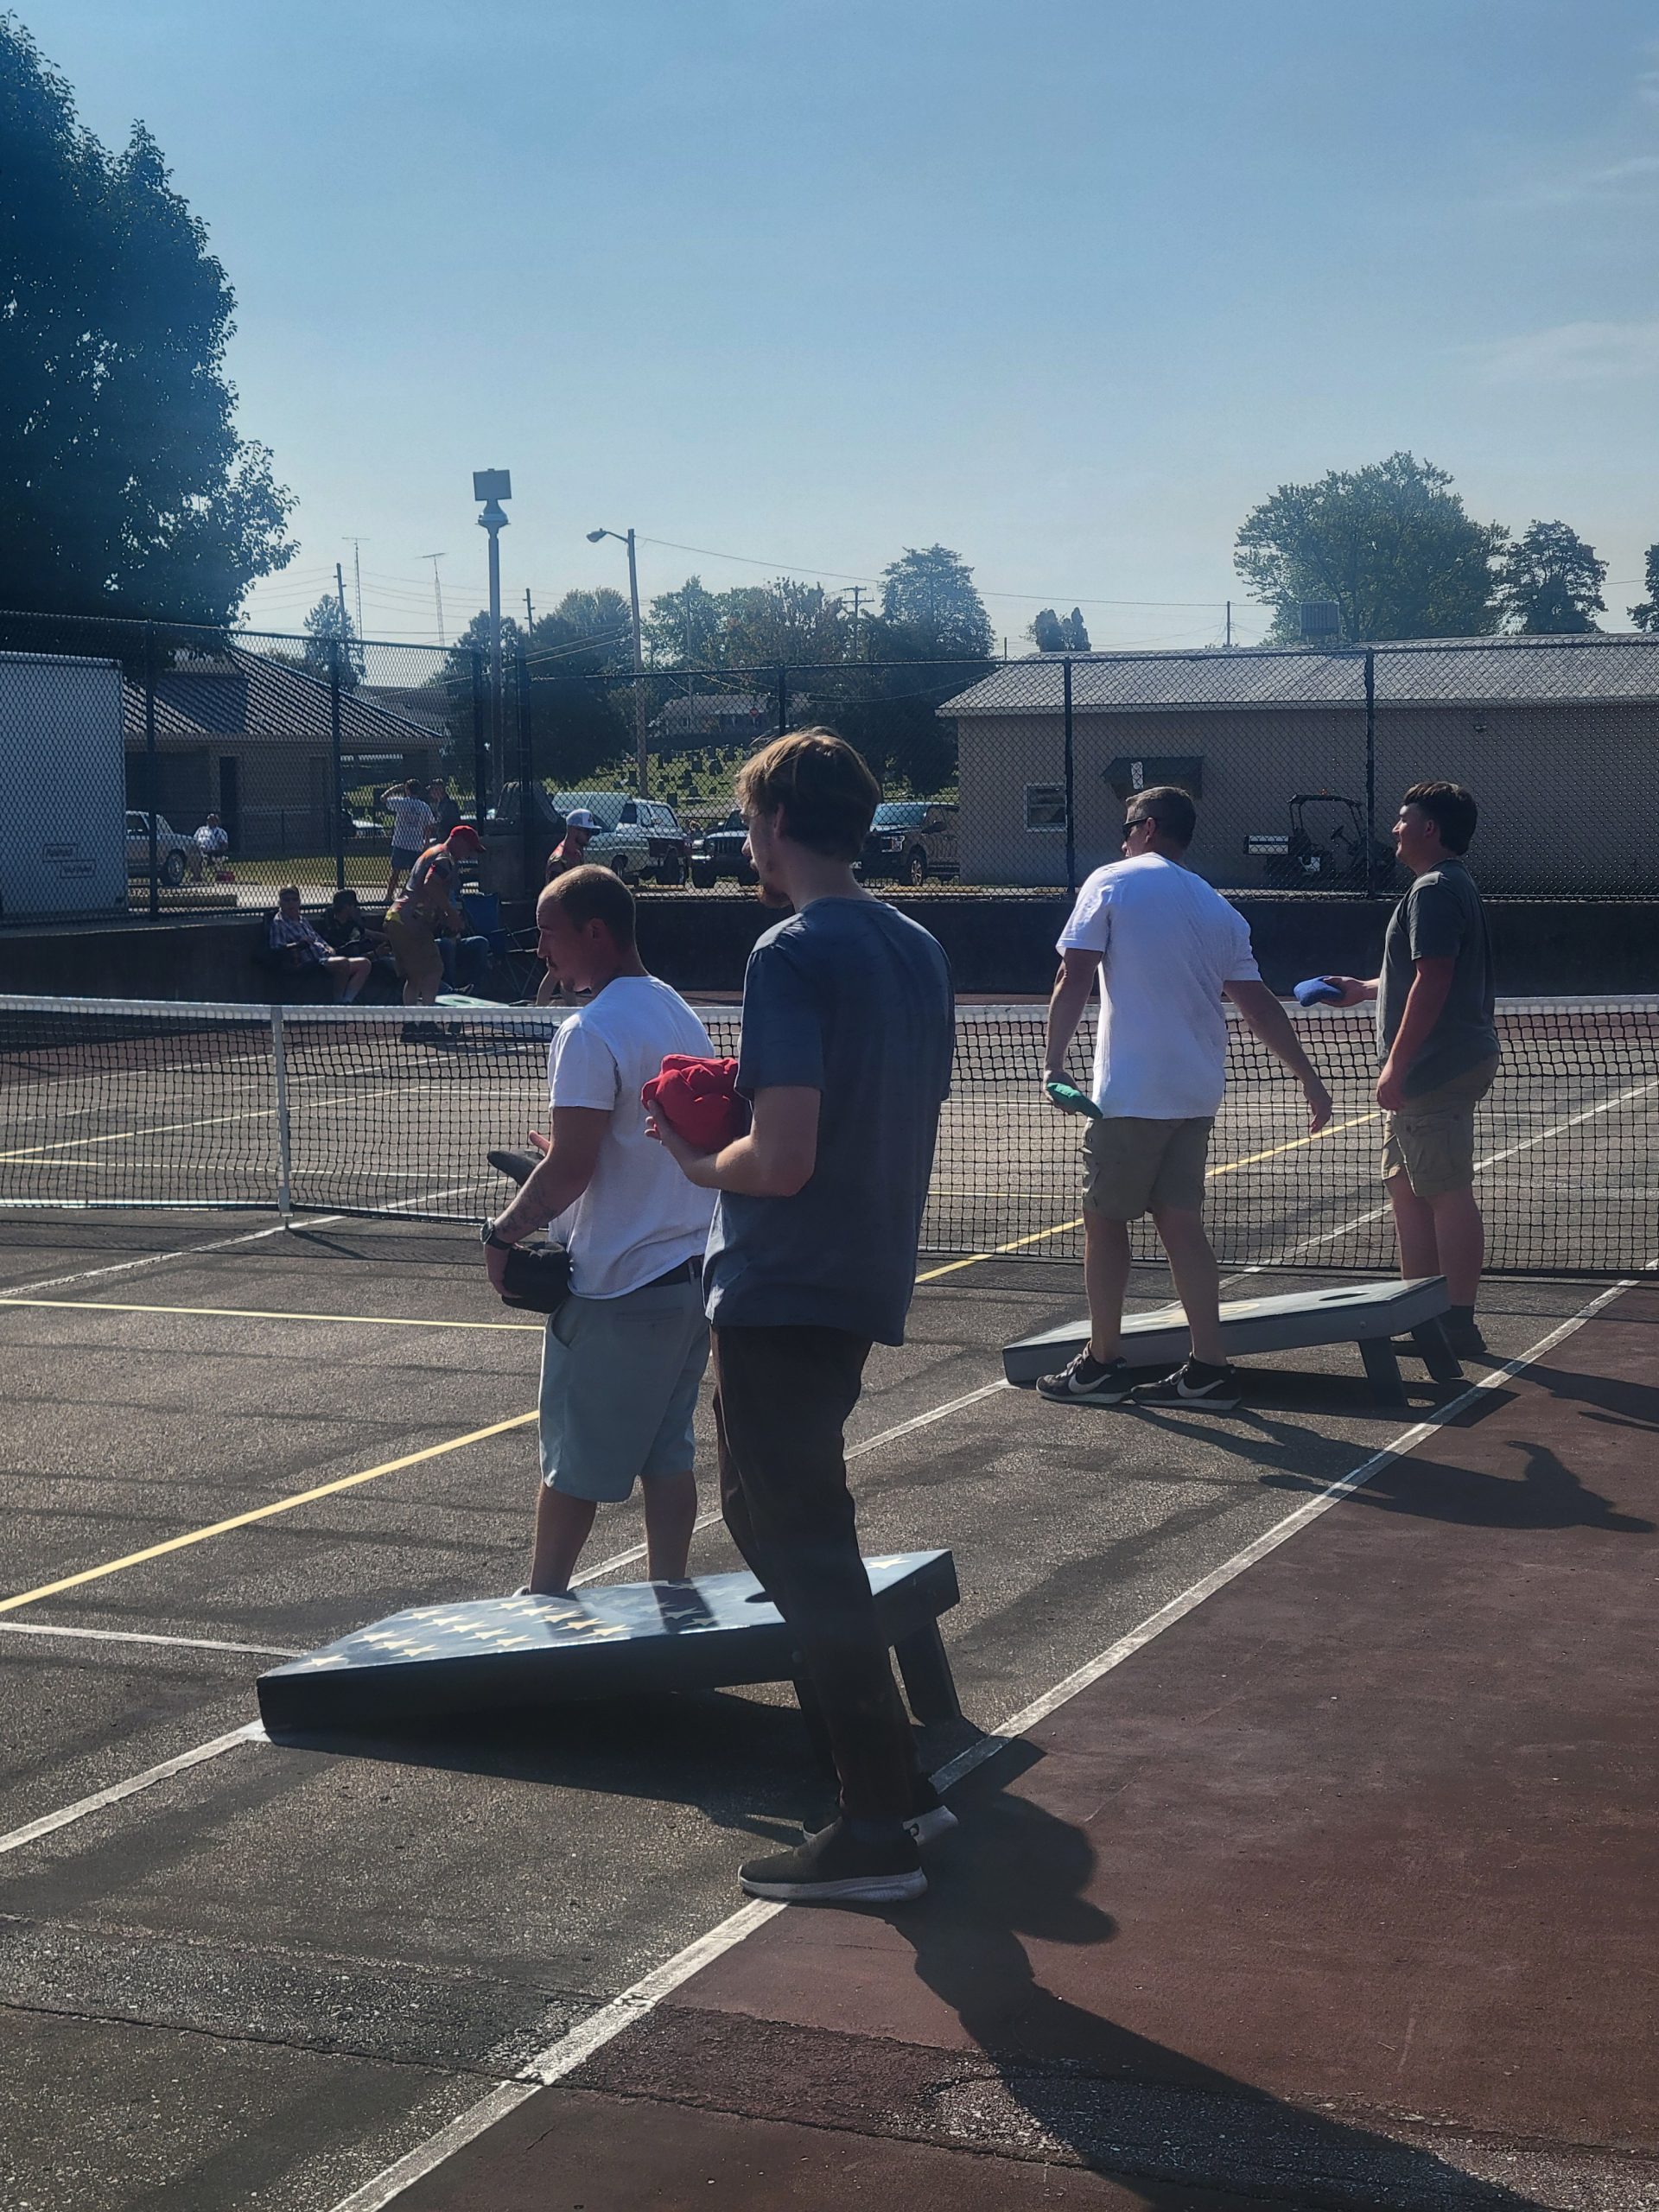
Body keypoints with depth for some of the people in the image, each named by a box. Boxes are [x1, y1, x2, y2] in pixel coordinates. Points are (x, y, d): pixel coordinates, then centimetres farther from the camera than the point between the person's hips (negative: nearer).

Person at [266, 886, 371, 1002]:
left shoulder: (302, 920, 26)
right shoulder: (278, 923, 0)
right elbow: (276, 949, -13)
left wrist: (328, 948, 8)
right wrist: (298, 945, -27)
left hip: (325, 958, 9)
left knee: (364, 963, -5)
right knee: (343, 962, -35)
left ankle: (346, 1002, -17)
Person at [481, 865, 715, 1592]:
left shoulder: (590, 1034, -17)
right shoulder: (681, 1014, 9)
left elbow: (569, 1171, -21)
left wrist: (504, 1235, -7)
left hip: (616, 1286, -8)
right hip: (693, 1269, 8)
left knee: (574, 1460, 5)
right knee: (667, 1452, 12)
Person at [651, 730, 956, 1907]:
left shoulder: (793, 954, -17)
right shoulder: (917, 948, 9)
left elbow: (782, 1160, -23)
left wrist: (701, 1160, -5)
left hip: (782, 1295, -9)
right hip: (868, 1280, 9)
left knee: (803, 1547, 0)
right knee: (789, 1522, 21)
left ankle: (880, 1828, 5)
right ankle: (895, 1777, 27)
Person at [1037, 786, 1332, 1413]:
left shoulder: (1111, 882, -2)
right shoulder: (1218, 909, 12)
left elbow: (1074, 980, -10)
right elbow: (1259, 1006, 9)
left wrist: (1053, 1062, -9)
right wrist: (1309, 1078, 13)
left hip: (1129, 1090, -5)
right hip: (1196, 1092, 6)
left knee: (1104, 1220, 6)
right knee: (1180, 1223, 9)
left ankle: (1101, 1365, 12)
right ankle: (1208, 1370, 7)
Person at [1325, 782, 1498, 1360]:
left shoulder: (1435, 890, -15)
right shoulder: (1449, 885, 18)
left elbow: (1432, 983, -22)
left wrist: (1396, 1064, -22)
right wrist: (1366, 987, 32)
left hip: (1436, 1069, -11)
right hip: (1434, 1069, 11)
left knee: (1448, 1193, -7)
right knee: (1407, 1186, 16)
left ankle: (1459, 1323, -3)